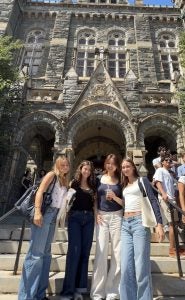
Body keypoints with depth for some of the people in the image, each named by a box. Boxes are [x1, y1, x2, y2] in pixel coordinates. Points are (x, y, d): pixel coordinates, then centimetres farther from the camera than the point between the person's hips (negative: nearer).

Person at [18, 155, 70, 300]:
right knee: (36, 253, -5)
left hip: (54, 216, 8)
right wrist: (37, 212, -22)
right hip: (44, 214, -8)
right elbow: (40, 192, -14)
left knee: (46, 253, 13)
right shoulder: (52, 175, -4)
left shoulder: (65, 181, 16)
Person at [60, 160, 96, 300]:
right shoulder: (73, 183, 3)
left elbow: (94, 204, 16)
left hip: (89, 219, 4)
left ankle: (80, 287, 17)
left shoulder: (92, 186, 14)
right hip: (75, 217, -4)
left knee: (85, 252, 6)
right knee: (74, 251, -7)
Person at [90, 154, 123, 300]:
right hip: (101, 217, 0)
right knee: (101, 253, 2)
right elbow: (95, 199, 9)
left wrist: (115, 198, -14)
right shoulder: (99, 179, 7)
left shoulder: (120, 181, 5)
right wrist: (96, 214, -2)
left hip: (116, 217, 0)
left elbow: (124, 202, 3)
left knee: (118, 253, 3)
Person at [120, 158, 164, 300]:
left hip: (140, 222, -5)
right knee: (126, 267, 6)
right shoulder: (124, 186, 20)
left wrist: (159, 223, -14)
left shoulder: (142, 181, 4)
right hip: (125, 225, 6)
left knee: (141, 266, -3)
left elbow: (153, 201, -5)